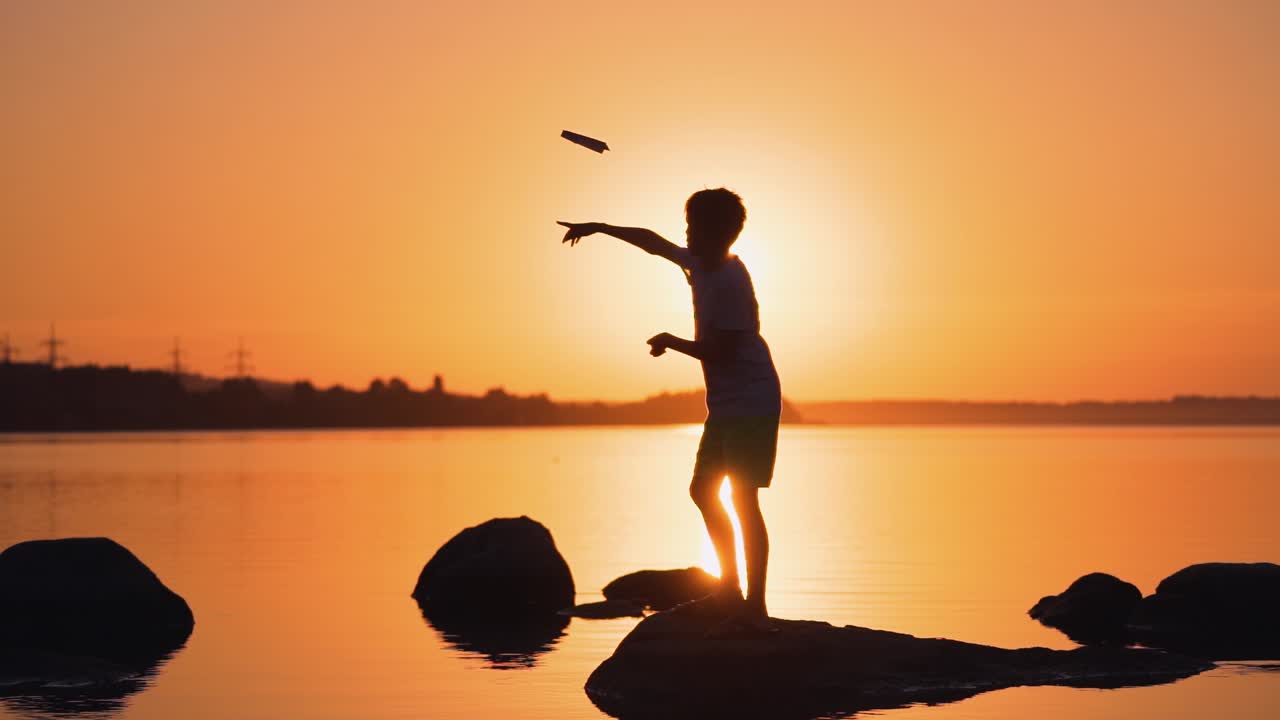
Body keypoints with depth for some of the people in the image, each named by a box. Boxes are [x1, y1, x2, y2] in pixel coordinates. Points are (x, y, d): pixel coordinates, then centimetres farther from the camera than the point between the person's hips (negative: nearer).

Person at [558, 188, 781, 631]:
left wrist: (670, 343, -6)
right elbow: (653, 242, 26)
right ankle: (731, 587, 20)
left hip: (750, 403, -10)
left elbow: (720, 350, -21)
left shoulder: (730, 281, -19)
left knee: (743, 500, -12)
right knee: (703, 491, 13)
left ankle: (755, 606, -11)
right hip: (724, 405, 10)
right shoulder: (699, 264, 9)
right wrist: (599, 228, 32)